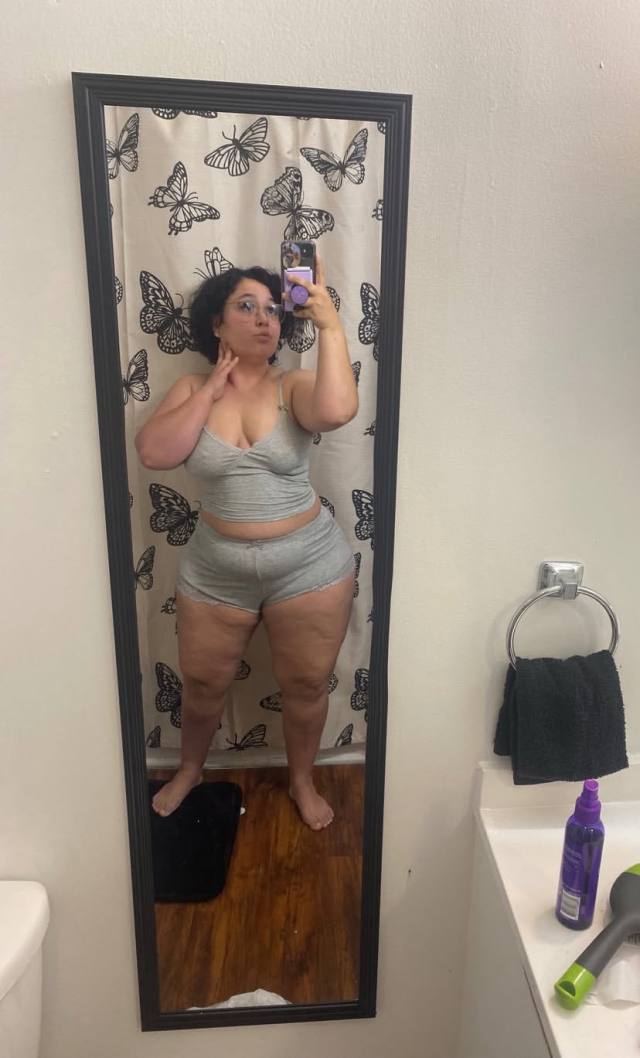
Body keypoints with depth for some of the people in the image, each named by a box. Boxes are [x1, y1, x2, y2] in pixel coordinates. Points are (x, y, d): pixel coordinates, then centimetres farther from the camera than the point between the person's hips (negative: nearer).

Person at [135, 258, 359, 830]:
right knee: (202, 684, 18)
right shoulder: (192, 388, -1)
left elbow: (338, 410, -29)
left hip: (309, 566, -1)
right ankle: (190, 769, 49)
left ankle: (302, 779, 41)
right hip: (215, 572, 2)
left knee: (307, 683, 13)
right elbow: (154, 452, -17)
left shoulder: (294, 387, -6)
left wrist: (330, 324, -26)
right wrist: (212, 387, -14)